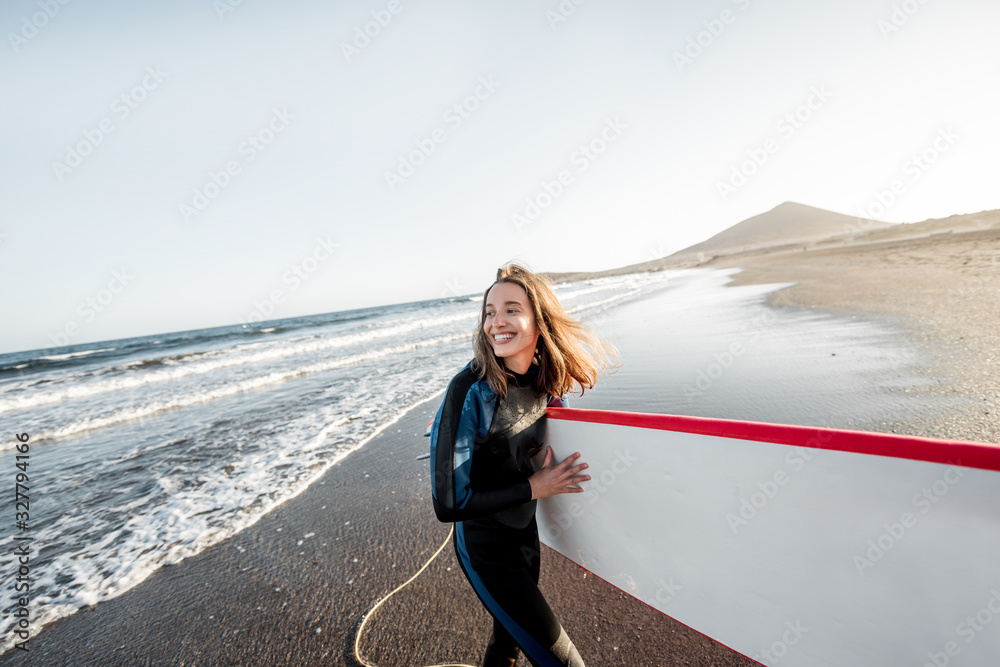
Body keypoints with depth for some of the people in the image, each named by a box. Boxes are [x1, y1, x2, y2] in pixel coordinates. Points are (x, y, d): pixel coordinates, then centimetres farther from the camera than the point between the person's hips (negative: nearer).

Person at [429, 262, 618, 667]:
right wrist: (532, 488, -20)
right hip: (485, 548, -6)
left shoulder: (543, 379, -9)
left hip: (525, 533, 6)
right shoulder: (470, 390, -28)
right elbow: (448, 504, -24)